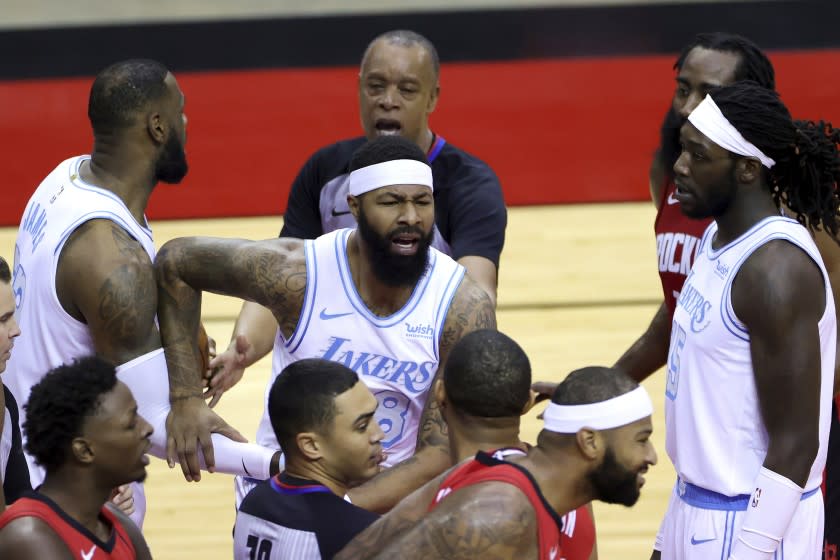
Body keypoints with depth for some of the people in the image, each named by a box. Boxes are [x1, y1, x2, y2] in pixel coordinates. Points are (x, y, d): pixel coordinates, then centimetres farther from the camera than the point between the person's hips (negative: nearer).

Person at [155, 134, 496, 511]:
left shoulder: (464, 308, -17)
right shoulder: (299, 274, -18)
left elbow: (440, 458, -19)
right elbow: (174, 261, -3)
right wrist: (187, 399, -9)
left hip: (393, 500, 1)